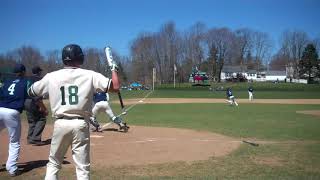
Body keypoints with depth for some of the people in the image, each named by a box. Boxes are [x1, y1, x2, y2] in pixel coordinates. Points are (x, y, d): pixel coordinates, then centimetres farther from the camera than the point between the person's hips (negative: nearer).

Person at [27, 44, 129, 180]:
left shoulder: (51, 76, 2)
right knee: (82, 168, 7)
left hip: (60, 124, 2)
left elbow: (30, 92, 15)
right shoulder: (90, 75, -4)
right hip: (80, 124, -2)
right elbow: (115, 87, -6)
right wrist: (113, 68, 9)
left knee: (53, 164, 19)